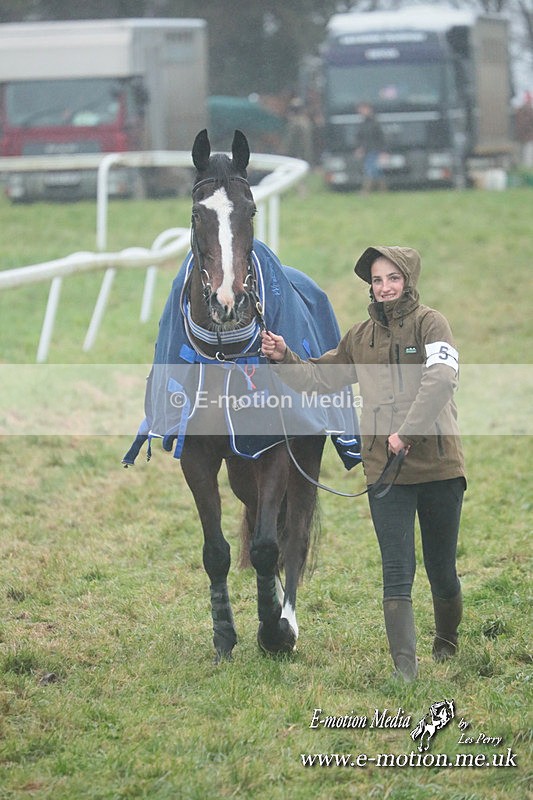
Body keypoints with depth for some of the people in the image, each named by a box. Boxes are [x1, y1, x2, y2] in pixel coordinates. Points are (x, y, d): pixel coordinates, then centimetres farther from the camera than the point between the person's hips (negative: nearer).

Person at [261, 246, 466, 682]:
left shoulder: (430, 322, -4)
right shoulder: (361, 336, 12)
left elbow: (442, 376, -21)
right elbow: (320, 376, 20)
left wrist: (407, 431, -29)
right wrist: (284, 358, 1)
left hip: (439, 464, -2)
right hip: (385, 467, 2)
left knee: (443, 568, 11)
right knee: (397, 572, -8)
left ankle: (448, 642, 34)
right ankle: (405, 666, -15)